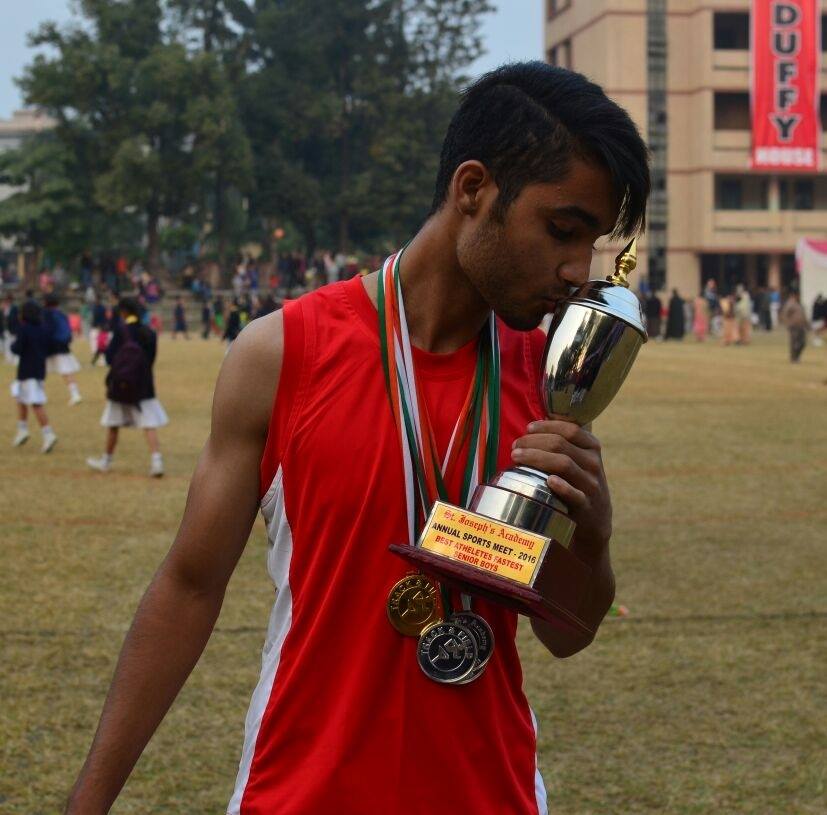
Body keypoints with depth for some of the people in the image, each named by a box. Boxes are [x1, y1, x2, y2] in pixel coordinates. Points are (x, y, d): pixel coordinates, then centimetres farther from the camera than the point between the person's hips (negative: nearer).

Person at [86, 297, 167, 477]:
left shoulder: (121, 330, -11)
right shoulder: (149, 333, 0)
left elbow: (110, 356, -12)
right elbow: (151, 359, 5)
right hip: (143, 384, 2)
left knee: (113, 424, 14)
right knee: (149, 424, -4)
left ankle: (106, 460, 27)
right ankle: (156, 460, -20)